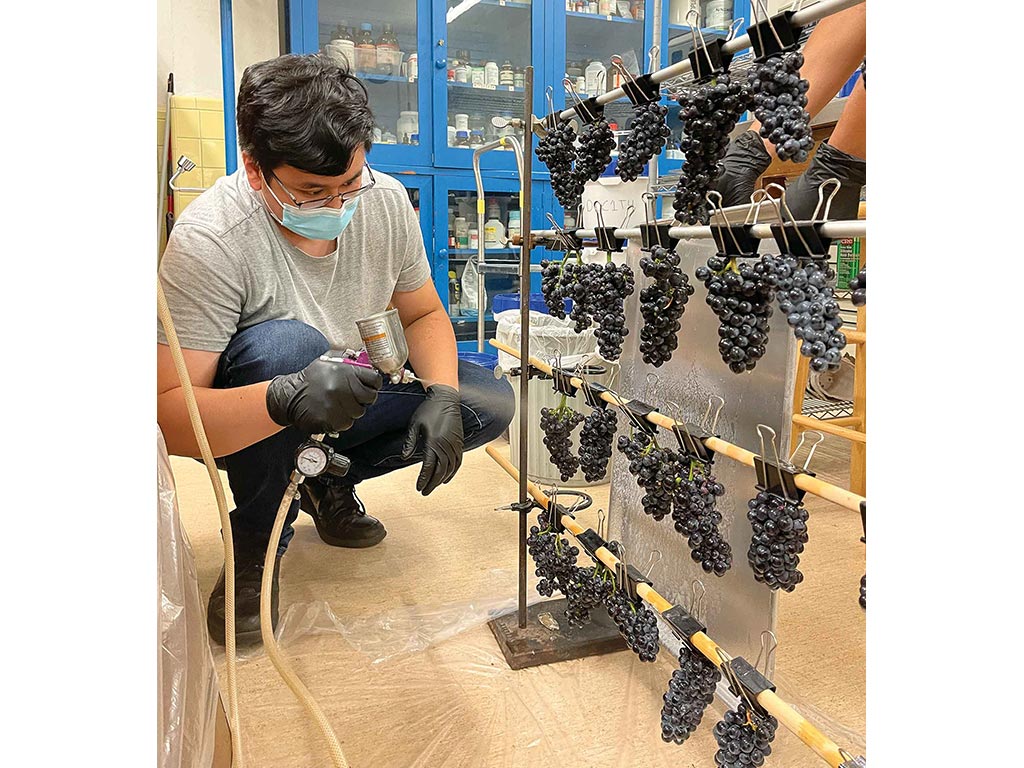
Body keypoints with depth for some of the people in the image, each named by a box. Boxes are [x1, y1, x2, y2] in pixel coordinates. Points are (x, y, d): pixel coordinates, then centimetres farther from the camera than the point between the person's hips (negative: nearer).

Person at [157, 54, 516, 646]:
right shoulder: (208, 240, -28)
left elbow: (424, 314, -1)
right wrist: (286, 400, -49)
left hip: (353, 388, 5)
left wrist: (443, 396, -20)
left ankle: (330, 482, 10)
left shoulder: (387, 200, -13)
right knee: (284, 344, -38)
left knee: (490, 404, -12)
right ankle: (256, 546, -12)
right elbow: (170, 416, -30)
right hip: (243, 424, -4)